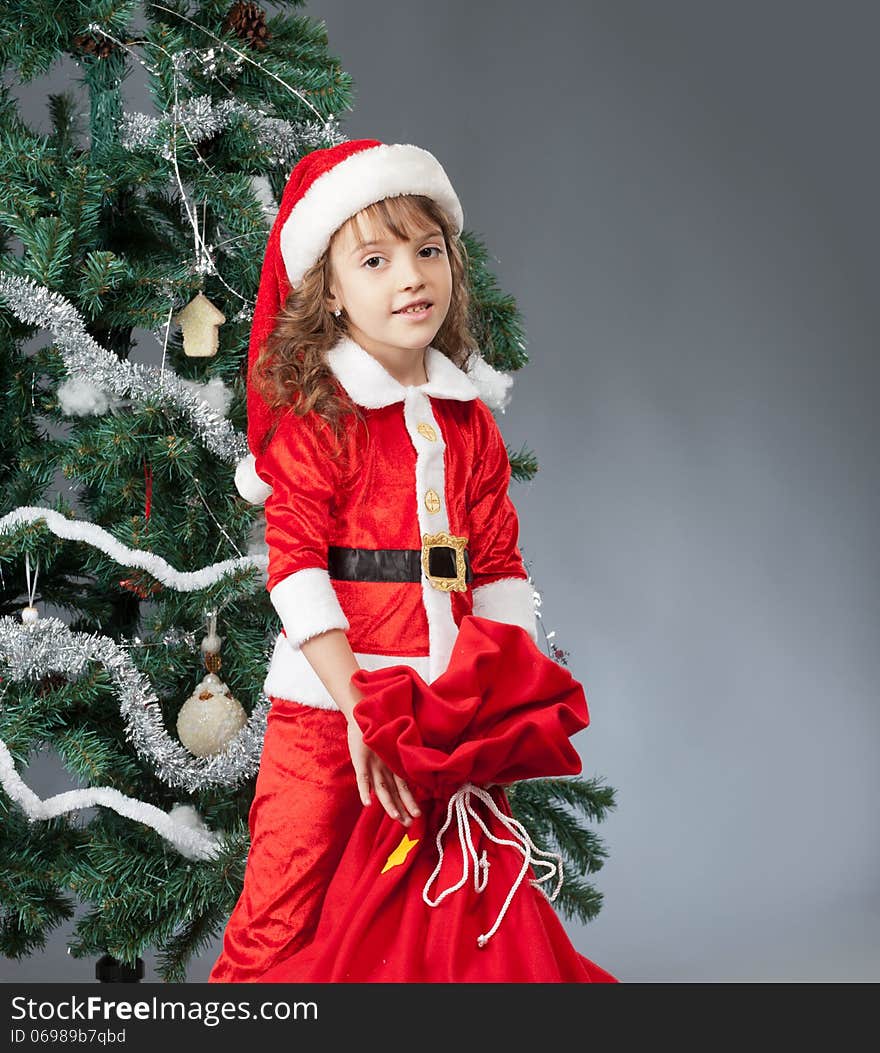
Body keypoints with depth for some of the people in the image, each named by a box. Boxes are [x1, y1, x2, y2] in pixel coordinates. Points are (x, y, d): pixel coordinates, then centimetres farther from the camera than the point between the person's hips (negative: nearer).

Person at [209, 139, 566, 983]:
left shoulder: (469, 418, 10)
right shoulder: (313, 413, -7)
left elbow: (499, 563, 11)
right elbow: (295, 565, -13)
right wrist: (359, 704, -21)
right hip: (328, 701, -5)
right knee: (282, 920, -1)